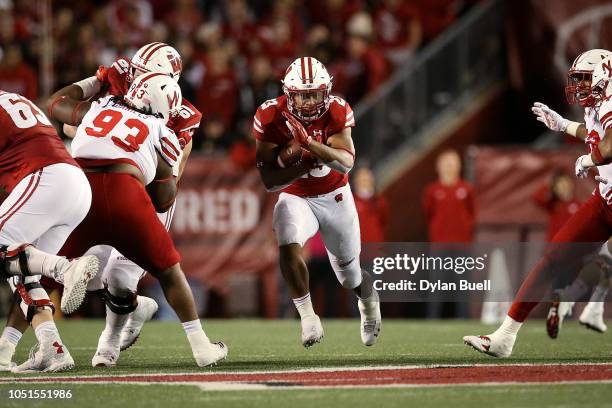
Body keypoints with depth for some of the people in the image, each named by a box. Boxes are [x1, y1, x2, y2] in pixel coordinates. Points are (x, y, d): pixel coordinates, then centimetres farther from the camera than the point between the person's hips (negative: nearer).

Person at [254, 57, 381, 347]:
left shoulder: (336, 112, -19)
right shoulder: (272, 117, -20)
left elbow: (347, 163, -33)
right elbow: (269, 181, -19)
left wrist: (309, 142, -45)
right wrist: (306, 162, -33)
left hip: (335, 197, 1)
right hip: (295, 199, -1)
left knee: (349, 276, 11)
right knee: (289, 247, -31)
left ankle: (369, 300, 47)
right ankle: (307, 316, -16)